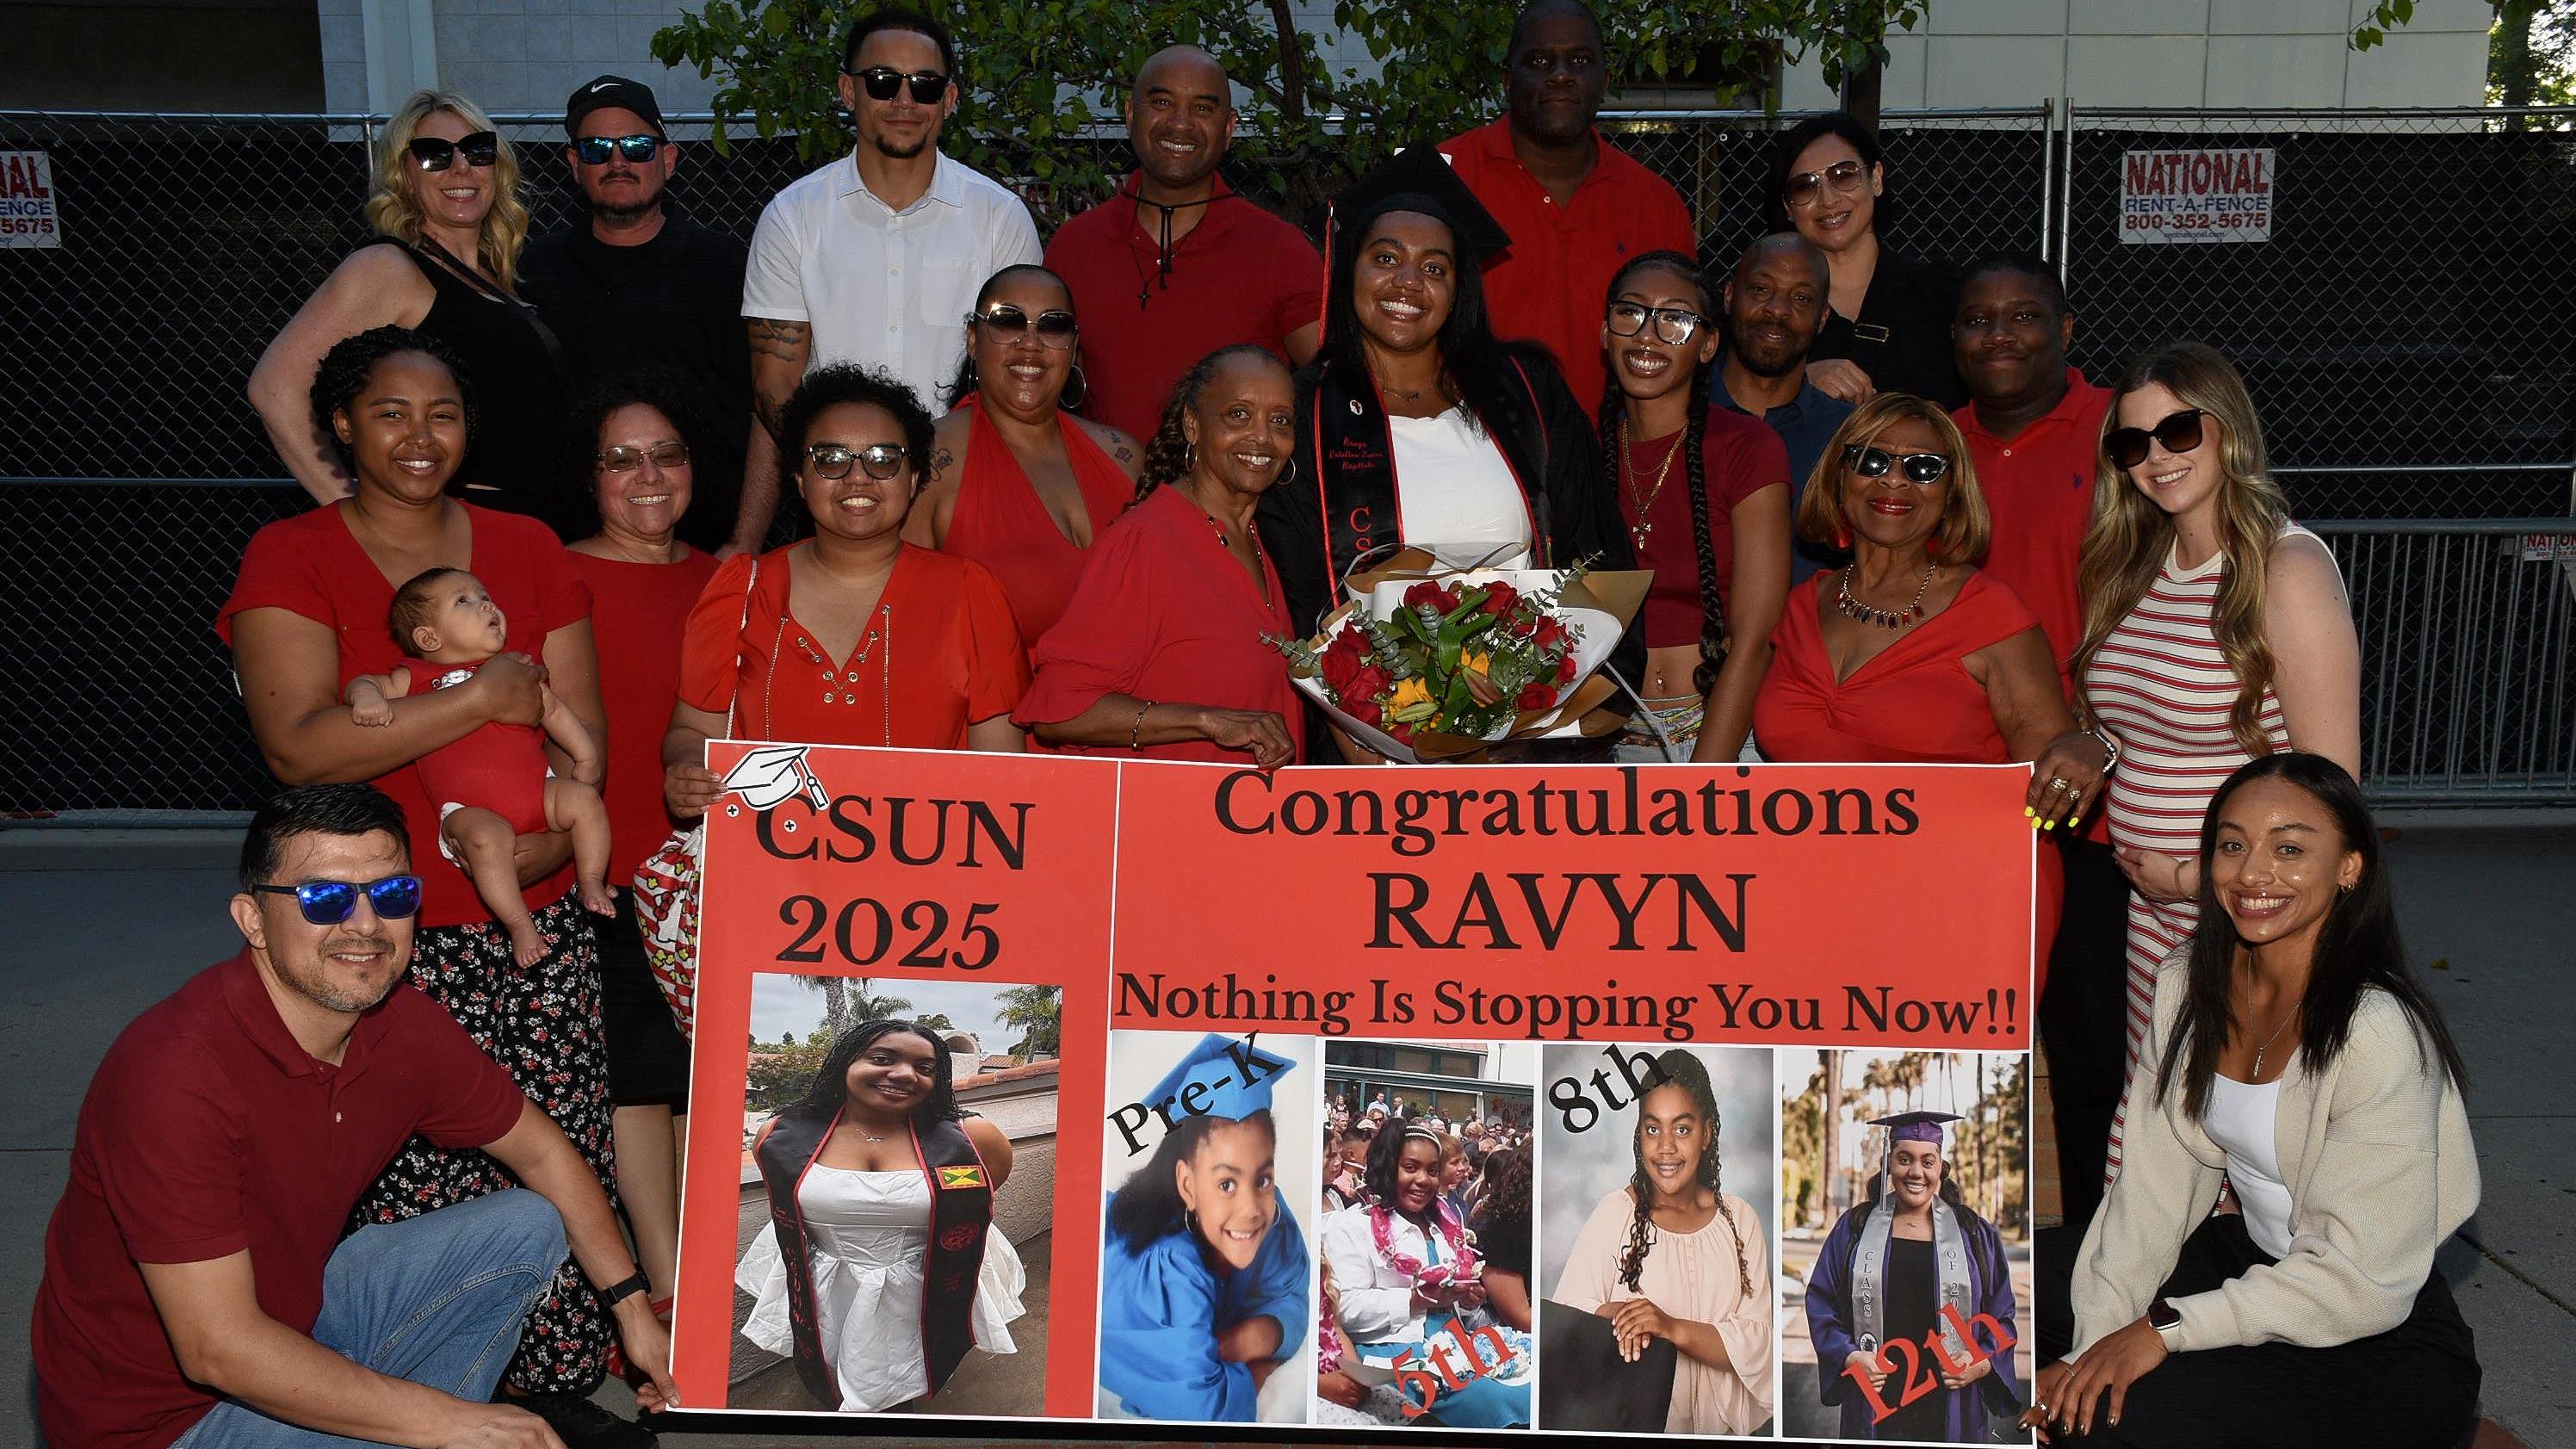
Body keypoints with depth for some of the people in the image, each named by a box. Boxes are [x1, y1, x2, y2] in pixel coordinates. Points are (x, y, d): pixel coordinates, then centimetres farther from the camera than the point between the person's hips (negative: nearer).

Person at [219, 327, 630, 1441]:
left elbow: (583, 736, 7)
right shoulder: (289, 559, 0)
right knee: (409, 1184, -5)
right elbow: (298, 746, -14)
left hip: (536, 930, 3)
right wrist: (484, 699, -13)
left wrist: (533, 844, -12)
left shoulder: (527, 549, 11)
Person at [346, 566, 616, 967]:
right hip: (469, 809, -4)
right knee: (488, 838, -34)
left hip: (538, 790, 4)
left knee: (584, 799, -20)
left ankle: (591, 882, -7)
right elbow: (362, 684, 6)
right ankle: (520, 925, -28)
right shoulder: (418, 677, 9)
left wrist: (587, 755, 15)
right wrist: (367, 696, -19)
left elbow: (554, 709, 25)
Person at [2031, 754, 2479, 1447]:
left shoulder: (2378, 1032, -24)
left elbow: (2361, 1279, -23)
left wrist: (2166, 1329, -22)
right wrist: (2091, 1352, -13)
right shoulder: (2188, 983, -3)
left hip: (2389, 1346, -6)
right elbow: (2154, 1187, -5)